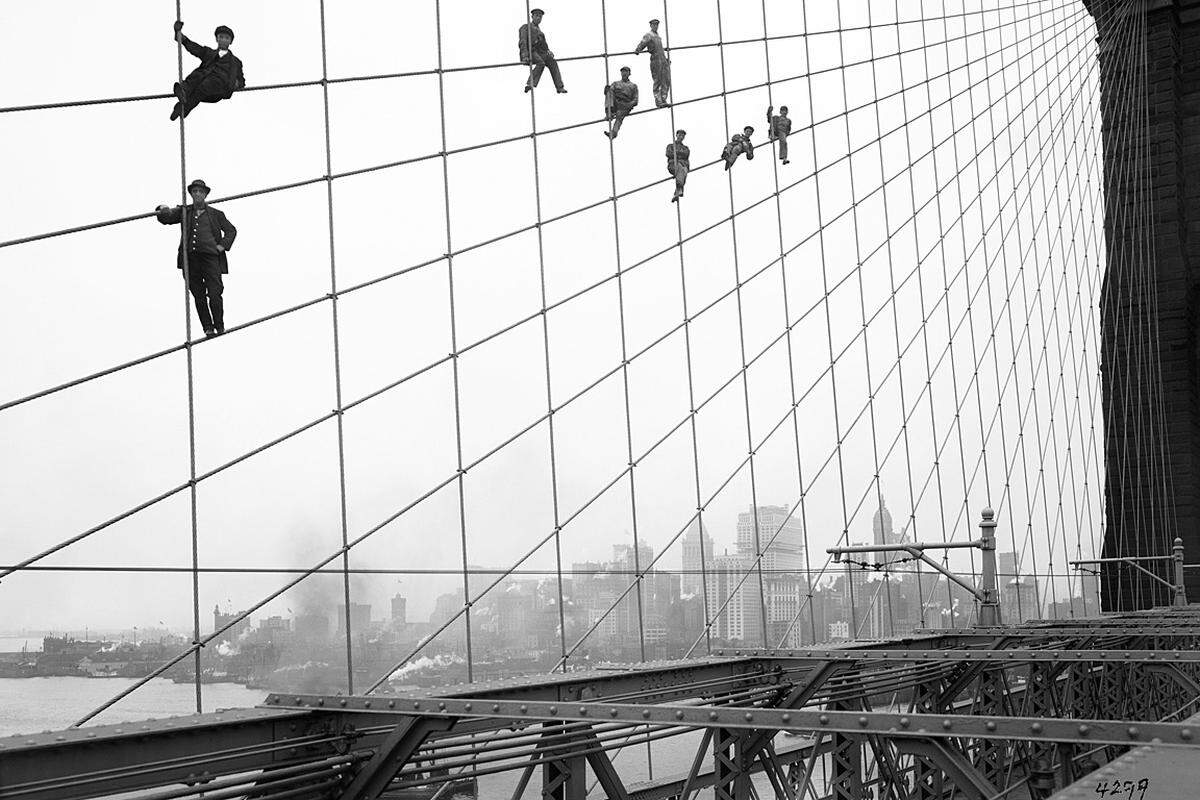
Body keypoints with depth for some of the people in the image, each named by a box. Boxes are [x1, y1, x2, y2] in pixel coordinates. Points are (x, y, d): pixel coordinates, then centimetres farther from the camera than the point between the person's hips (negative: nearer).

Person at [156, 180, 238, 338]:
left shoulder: (215, 214, 15)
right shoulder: (184, 212, 17)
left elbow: (231, 230, 21)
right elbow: (167, 219, 6)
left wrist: (223, 245, 5)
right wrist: (163, 211, -17)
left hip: (211, 258, -2)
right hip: (190, 259, 2)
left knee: (214, 295, -9)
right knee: (199, 297, 3)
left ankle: (219, 327, 5)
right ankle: (208, 328, 11)